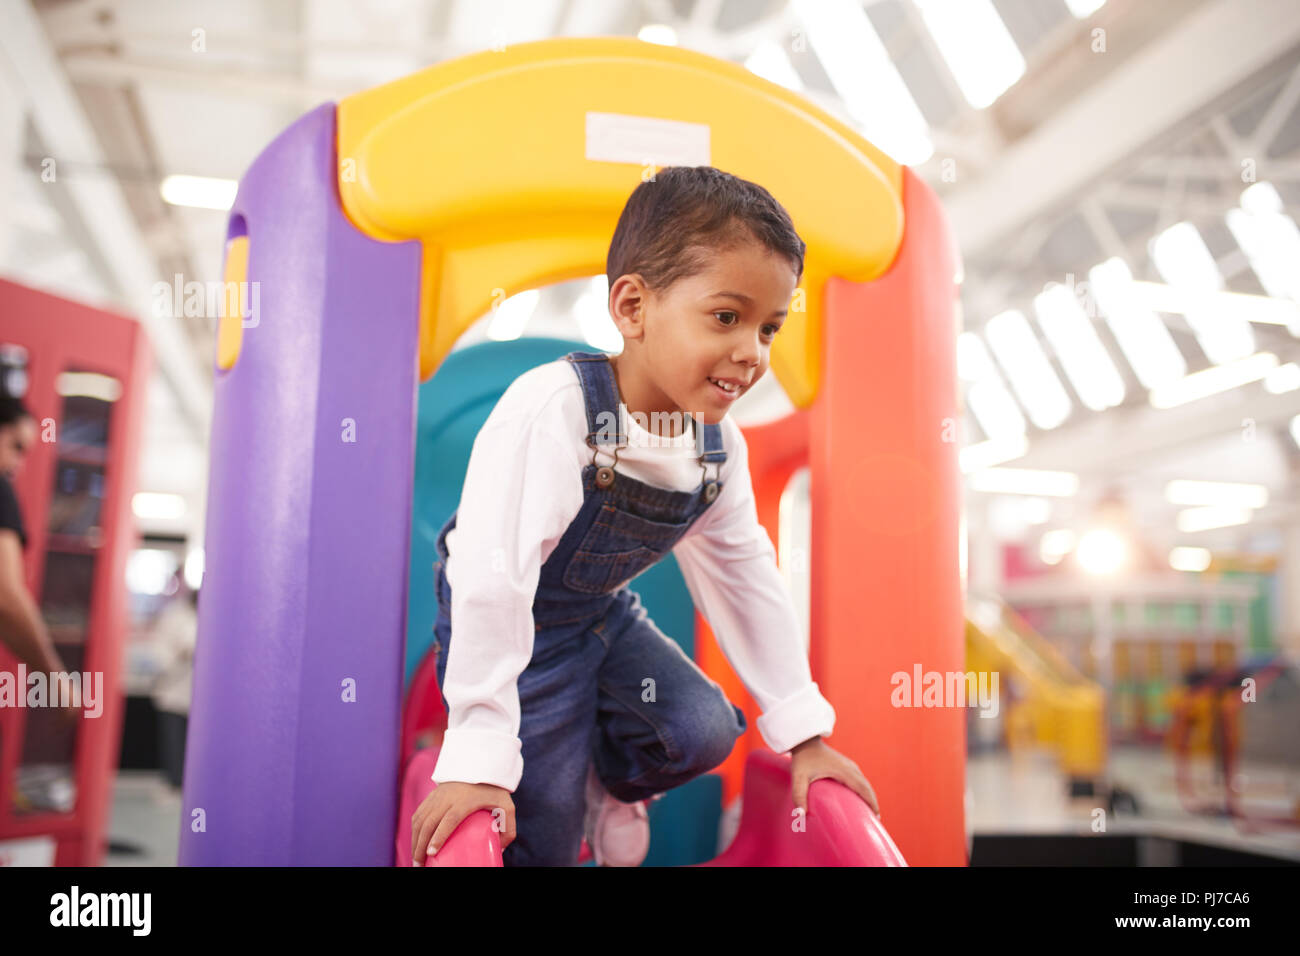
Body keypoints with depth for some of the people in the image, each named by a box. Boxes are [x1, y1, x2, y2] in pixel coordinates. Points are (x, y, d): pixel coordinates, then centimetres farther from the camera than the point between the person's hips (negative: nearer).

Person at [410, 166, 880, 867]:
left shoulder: (719, 446, -11)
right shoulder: (551, 410, -36)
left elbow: (743, 575, -1)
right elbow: (493, 582, -38)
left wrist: (803, 733, 0)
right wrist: (477, 764, -37)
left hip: (604, 613, 6)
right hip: (510, 628, -6)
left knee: (704, 731, -8)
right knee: (543, 841, -3)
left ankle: (608, 779, 23)